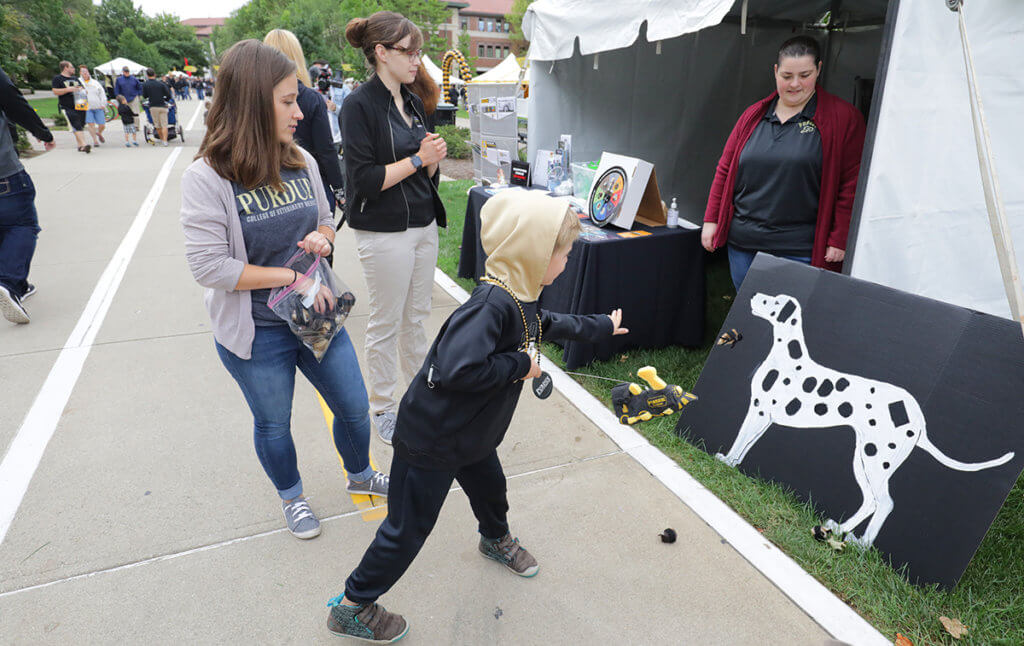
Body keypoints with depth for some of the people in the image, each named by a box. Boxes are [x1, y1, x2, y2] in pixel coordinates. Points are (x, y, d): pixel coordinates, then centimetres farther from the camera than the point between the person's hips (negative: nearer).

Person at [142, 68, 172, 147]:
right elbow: (168, 95, -2)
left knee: (157, 125, 13)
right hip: (162, 106, 0)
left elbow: (144, 96, 5)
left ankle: (162, 139, 23)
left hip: (153, 107, 0)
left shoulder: (145, 85, -2)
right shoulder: (161, 83, -3)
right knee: (164, 125, 0)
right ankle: (165, 141, -9)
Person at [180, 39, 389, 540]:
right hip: (257, 334, -4)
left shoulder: (302, 162, -3)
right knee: (273, 424, 17)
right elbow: (209, 266, -20)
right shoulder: (207, 178, -17)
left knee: (354, 406, 16)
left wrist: (321, 239, -11)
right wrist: (291, 277, -20)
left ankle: (360, 475, 45)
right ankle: (291, 497, 45)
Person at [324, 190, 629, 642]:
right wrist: (519, 365, -30)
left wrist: (601, 326, 33)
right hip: (430, 439, -9)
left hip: (472, 433, 9)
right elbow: (456, 369, -44)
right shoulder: (491, 305, -33)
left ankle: (496, 539, 63)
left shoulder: (521, 298, -1)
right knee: (409, 528, 6)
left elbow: (549, 324, 21)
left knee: (490, 486, 30)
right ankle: (351, 607, 28)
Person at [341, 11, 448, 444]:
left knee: (417, 316, 16)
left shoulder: (412, 103, 11)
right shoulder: (359, 105, -12)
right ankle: (383, 408, 21)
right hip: (384, 233, -7)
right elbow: (364, 180, -18)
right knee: (386, 323, 4)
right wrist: (418, 160, -16)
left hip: (424, 225, 7)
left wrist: (433, 158, -7)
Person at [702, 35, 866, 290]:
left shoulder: (844, 118, -1)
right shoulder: (754, 115, 11)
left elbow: (851, 183, -4)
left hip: (800, 250, -4)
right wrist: (711, 220, 8)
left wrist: (839, 240, -9)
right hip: (742, 242, 4)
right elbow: (725, 170, 13)